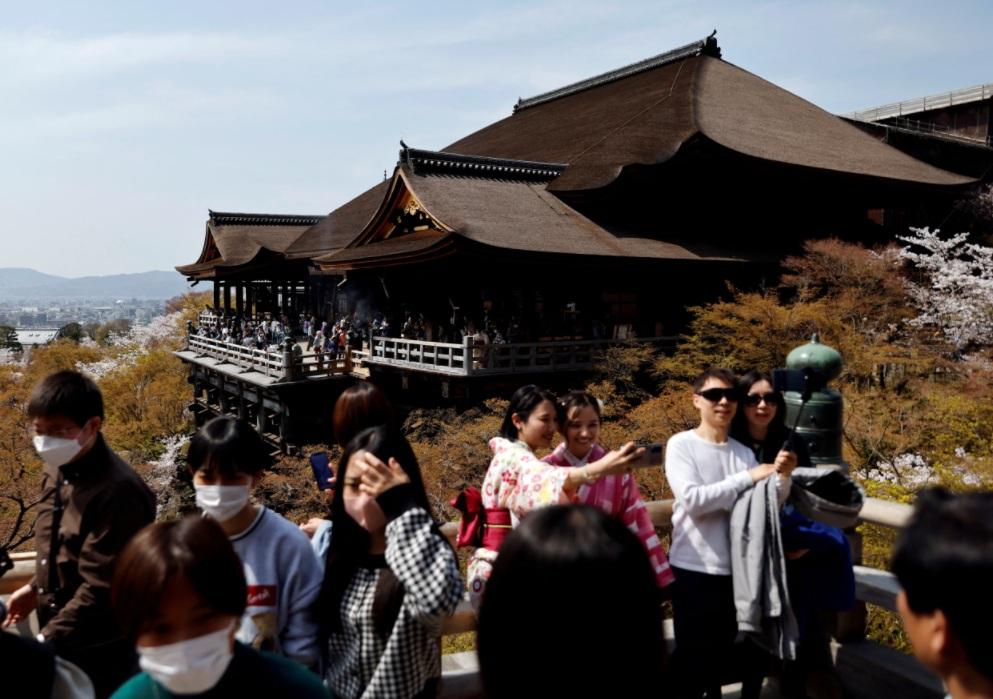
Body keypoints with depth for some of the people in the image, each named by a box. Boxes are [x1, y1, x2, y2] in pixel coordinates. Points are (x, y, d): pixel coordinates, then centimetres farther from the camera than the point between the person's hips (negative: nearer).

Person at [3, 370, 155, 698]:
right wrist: (37, 587, 19)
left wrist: (45, 642, -24)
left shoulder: (118, 492, -26)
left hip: (101, 651, -8)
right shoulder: (59, 469, 1)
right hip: (59, 637, 8)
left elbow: (100, 589, -25)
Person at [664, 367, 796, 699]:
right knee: (693, 659, 5)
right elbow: (692, 499, -20)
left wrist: (782, 477, -15)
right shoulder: (681, 444, -8)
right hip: (694, 570, -4)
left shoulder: (744, 451, 7)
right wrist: (748, 477, -18)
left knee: (729, 653, 16)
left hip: (738, 569, 5)